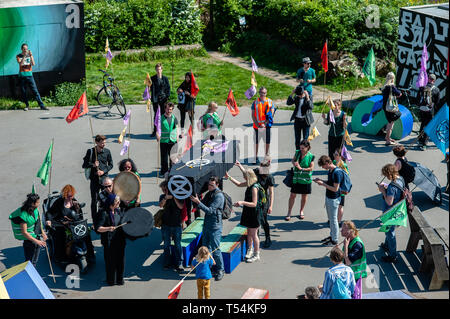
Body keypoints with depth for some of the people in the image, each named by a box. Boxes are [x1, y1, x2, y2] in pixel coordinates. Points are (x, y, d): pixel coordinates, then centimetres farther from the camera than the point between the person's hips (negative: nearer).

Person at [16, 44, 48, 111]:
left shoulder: (30, 55, 7)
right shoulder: (18, 56, 5)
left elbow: (33, 64, -6)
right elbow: (20, 64, -13)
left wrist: (31, 56, -17)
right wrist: (24, 56, -21)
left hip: (29, 75, 0)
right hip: (22, 76, 0)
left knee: (35, 91, -6)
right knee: (23, 92, 2)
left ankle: (41, 105, -9)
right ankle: (27, 105, 15)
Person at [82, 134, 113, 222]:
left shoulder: (107, 151, 1)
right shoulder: (90, 151, -4)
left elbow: (110, 165, 8)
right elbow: (84, 165, 0)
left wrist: (103, 171, -8)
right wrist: (93, 165, -17)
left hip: (104, 178, 2)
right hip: (94, 179, -1)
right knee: (94, 200, 2)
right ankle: (94, 221, 11)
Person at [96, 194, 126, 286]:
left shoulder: (118, 211, 8)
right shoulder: (104, 213, -14)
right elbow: (98, 228, -20)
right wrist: (108, 228, -33)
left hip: (120, 240, 6)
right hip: (109, 242, -6)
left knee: (120, 261, 11)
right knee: (111, 261, 3)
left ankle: (119, 279, 26)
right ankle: (111, 280, 18)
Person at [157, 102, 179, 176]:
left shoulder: (174, 118, 7)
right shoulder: (161, 118, -1)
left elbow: (176, 128, 14)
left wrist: (177, 138, 9)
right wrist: (157, 135, -12)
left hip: (173, 140, 2)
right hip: (164, 141, -2)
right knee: (164, 157, 1)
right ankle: (164, 171, 11)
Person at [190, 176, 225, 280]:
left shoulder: (219, 196, -16)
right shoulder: (208, 194, 10)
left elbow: (209, 210, -21)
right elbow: (201, 206, 14)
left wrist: (198, 202, -25)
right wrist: (195, 201, -6)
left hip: (215, 226, -8)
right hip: (206, 224, 8)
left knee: (215, 249, -4)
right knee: (205, 247, 14)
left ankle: (220, 270, 7)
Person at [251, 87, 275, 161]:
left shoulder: (270, 102, 2)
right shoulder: (255, 102, 2)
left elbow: (272, 114, -1)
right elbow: (253, 115, 1)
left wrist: (265, 124, -10)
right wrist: (257, 125, -10)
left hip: (267, 125, 0)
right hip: (257, 126, 0)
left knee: (267, 141, 6)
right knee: (256, 142, 4)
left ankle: (267, 155, 21)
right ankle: (256, 157, 14)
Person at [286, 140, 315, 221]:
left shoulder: (310, 156, -11)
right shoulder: (297, 152, -1)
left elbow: (311, 168, -11)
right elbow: (293, 160, 14)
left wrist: (301, 168, -22)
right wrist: (294, 163, -9)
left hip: (305, 179, -2)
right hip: (296, 178, 2)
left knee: (304, 196, 12)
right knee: (292, 195, 1)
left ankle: (301, 211, 32)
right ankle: (289, 212, 10)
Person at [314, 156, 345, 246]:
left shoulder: (337, 172, -25)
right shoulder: (330, 170, 4)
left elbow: (335, 188, -25)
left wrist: (323, 184, -20)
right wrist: (321, 181, 3)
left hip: (334, 199, -9)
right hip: (328, 197, 9)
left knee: (333, 220, 2)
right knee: (330, 218, 21)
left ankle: (334, 240, 13)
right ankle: (332, 236, 35)